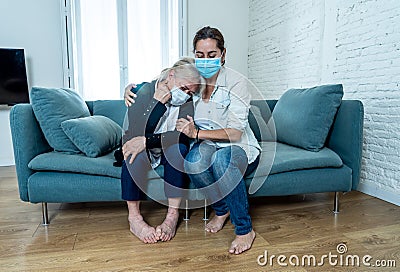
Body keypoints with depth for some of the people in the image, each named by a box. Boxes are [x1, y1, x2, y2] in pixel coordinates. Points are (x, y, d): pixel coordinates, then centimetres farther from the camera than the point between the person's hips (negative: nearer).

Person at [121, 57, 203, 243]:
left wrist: (147, 140, -38)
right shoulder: (143, 91, -15)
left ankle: (173, 215, -26)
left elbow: (182, 135, -26)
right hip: (141, 153, -1)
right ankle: (134, 218, -25)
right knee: (133, 151, -33)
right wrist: (160, 100, -31)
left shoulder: (187, 102, -9)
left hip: (169, 153, 2)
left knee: (177, 147, -29)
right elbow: (135, 134, -27)